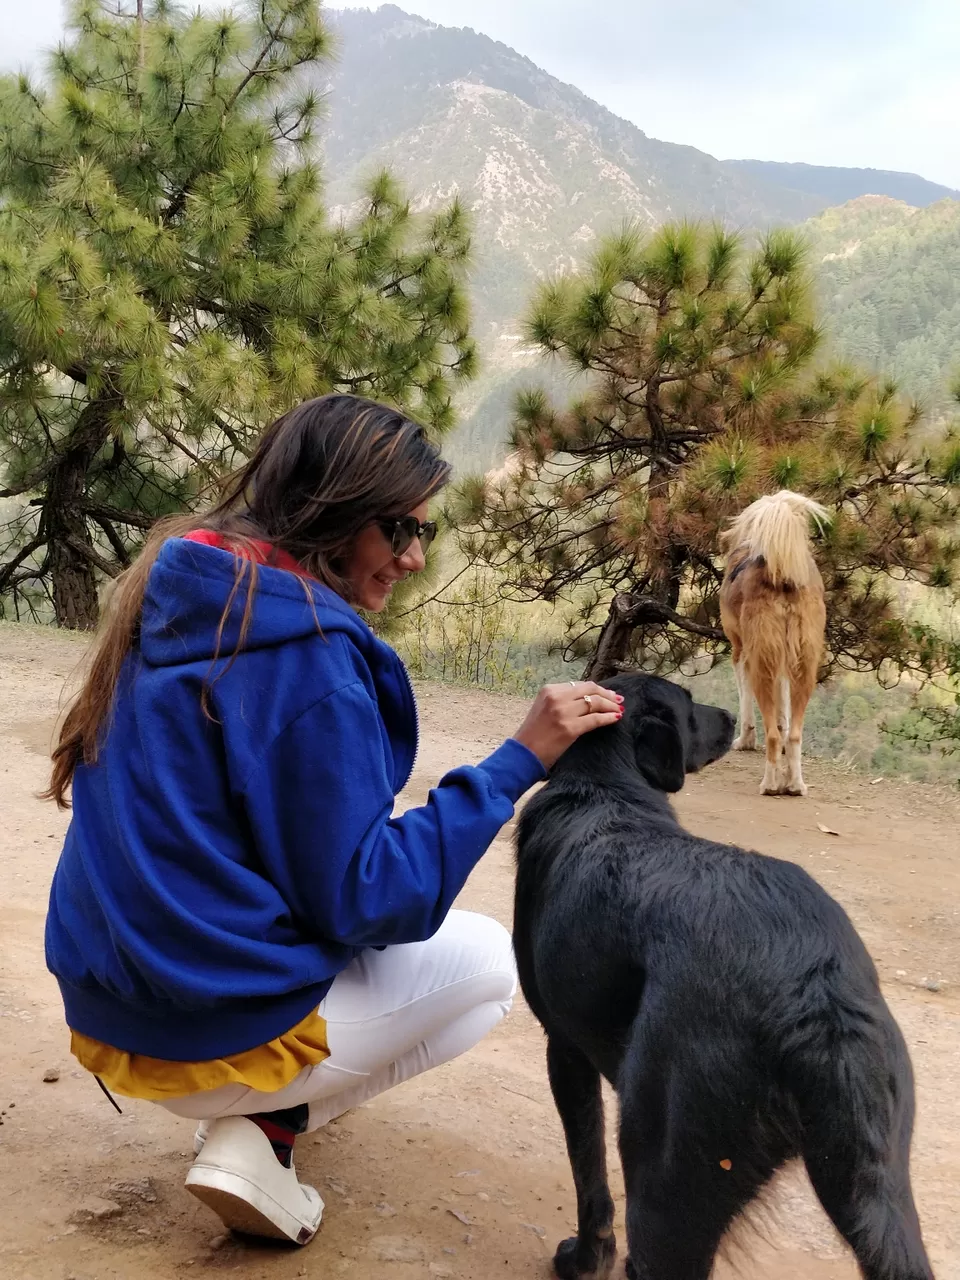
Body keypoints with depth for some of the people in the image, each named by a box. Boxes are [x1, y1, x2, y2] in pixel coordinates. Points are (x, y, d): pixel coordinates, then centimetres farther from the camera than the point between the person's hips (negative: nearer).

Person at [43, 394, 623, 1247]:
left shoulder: (179, 601, 4)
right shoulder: (305, 653, -23)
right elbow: (368, 901, -18)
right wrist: (519, 761, -18)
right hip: (215, 1037, -8)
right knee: (490, 961, 11)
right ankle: (266, 1130, 1)